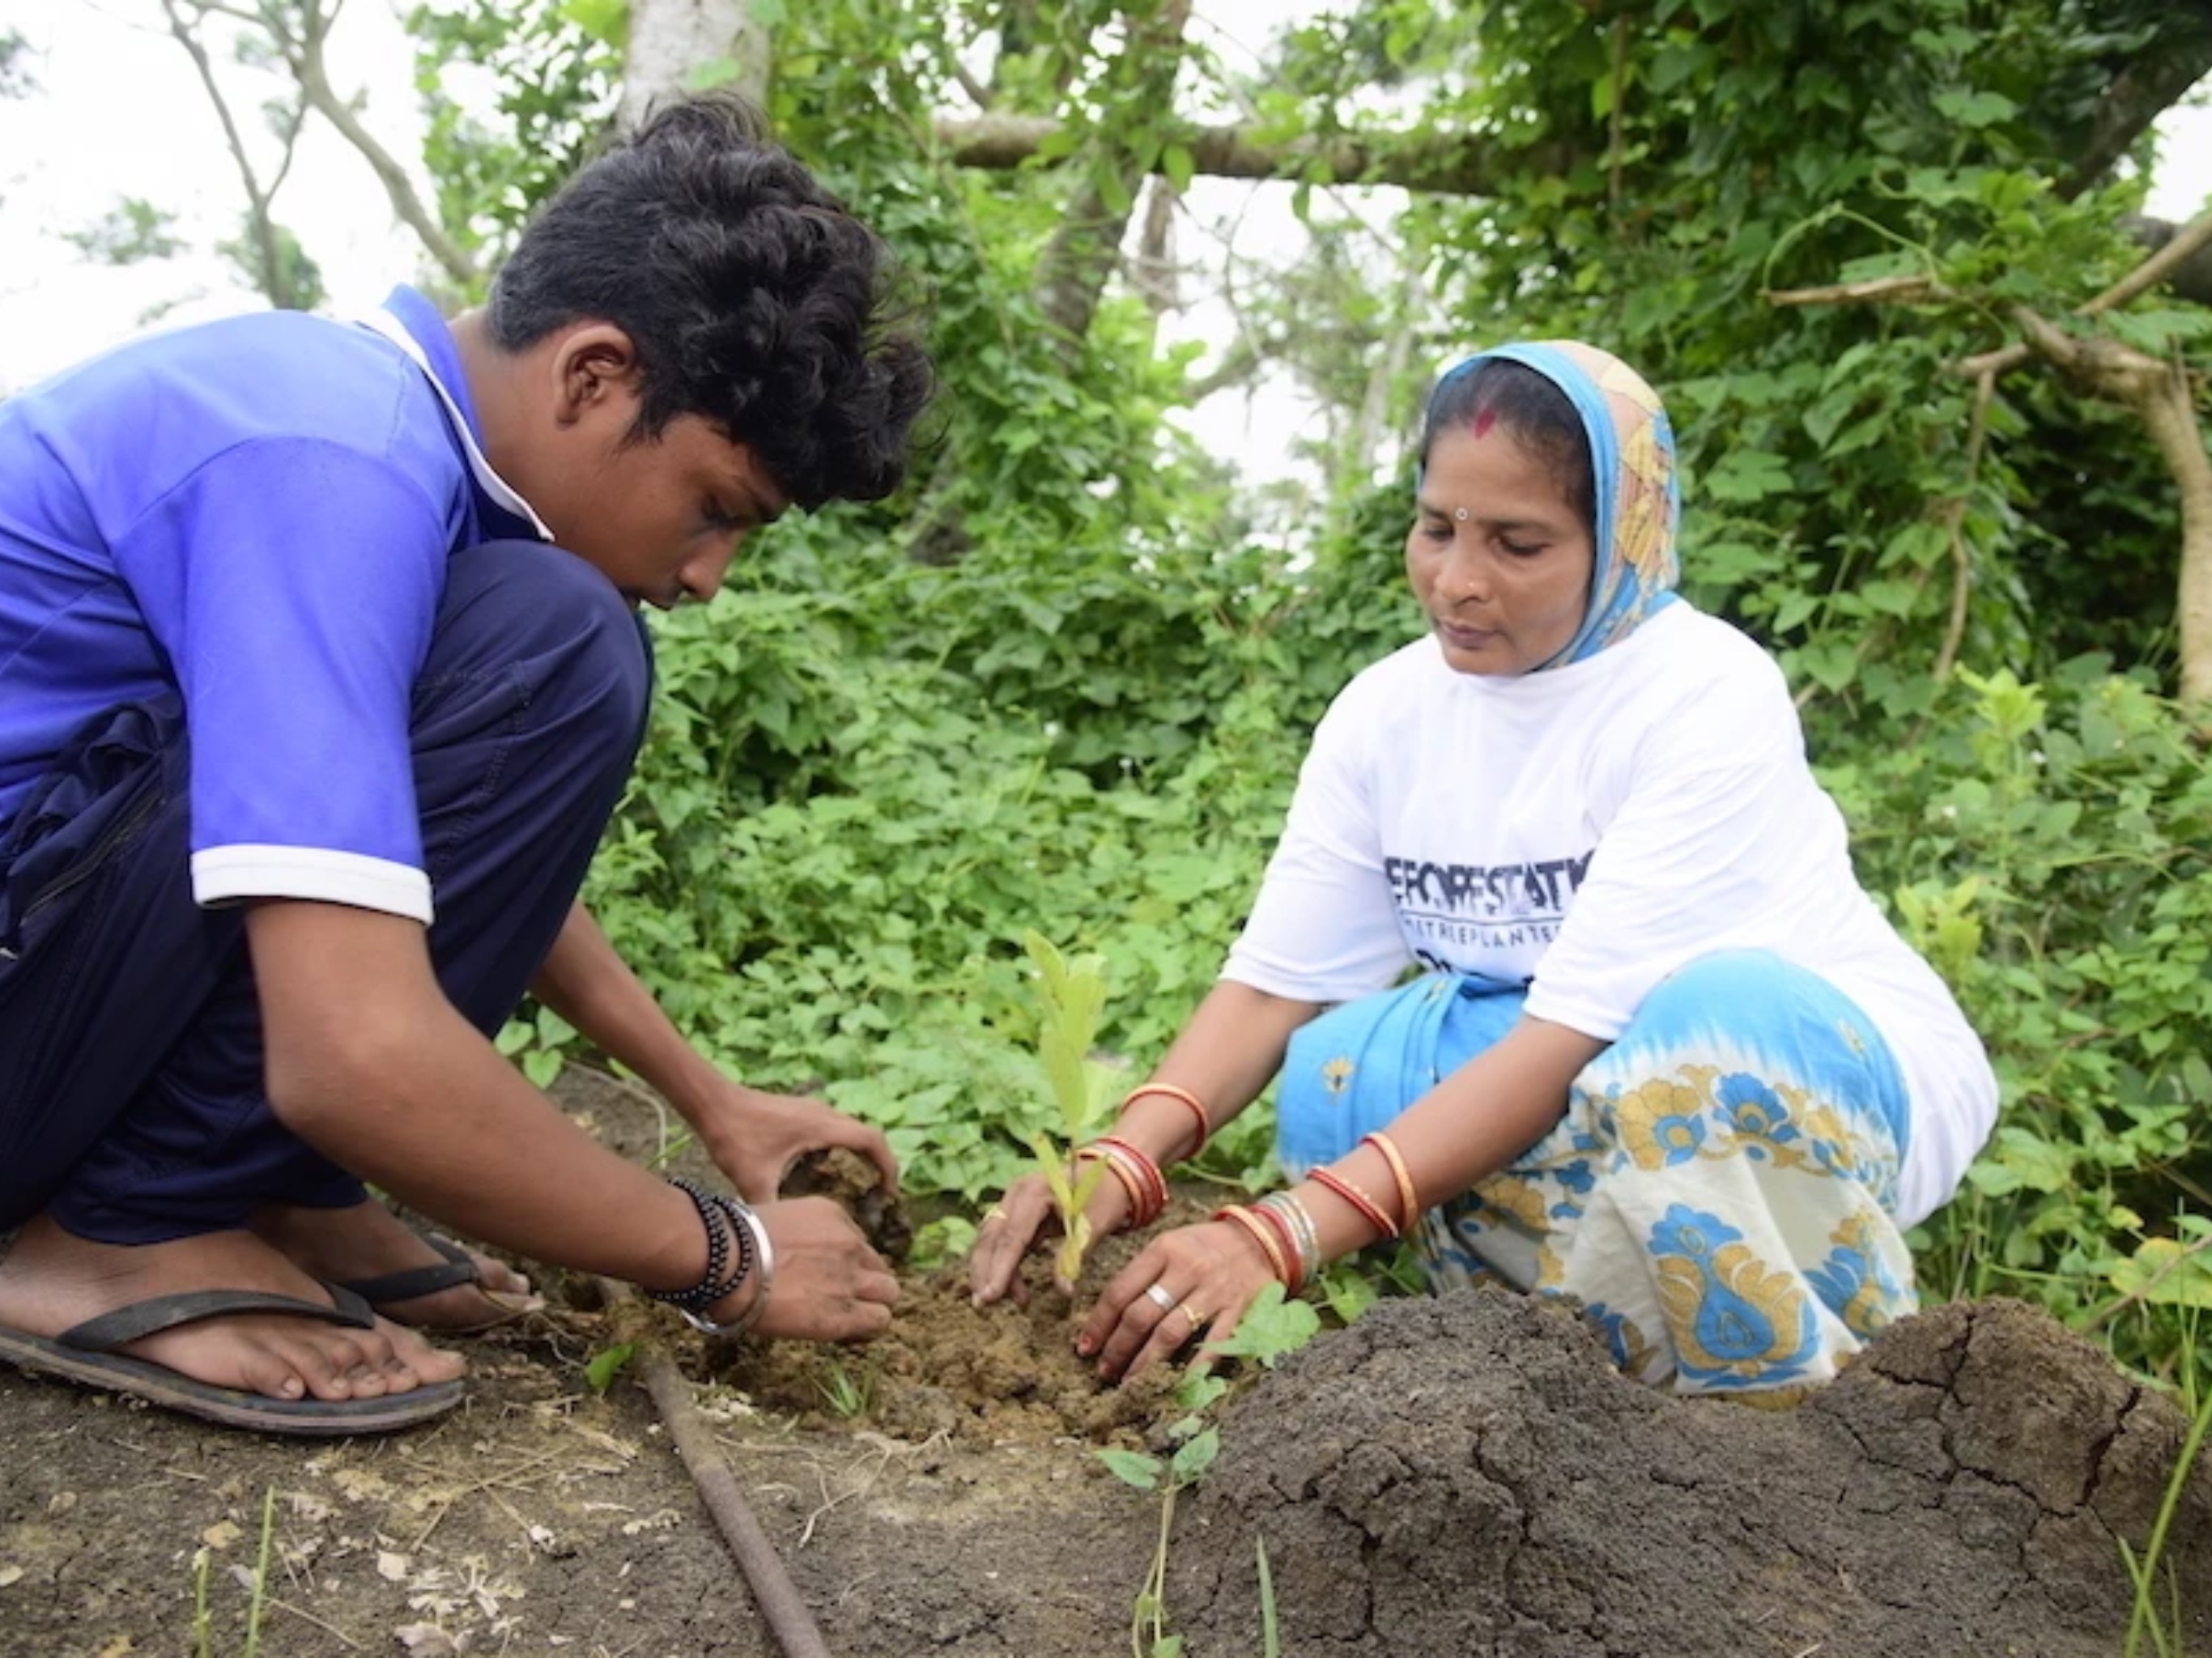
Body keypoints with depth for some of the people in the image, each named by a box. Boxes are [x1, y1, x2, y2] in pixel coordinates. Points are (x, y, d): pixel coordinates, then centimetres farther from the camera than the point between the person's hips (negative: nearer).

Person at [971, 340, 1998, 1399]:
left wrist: (1285, 1233, -42)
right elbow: (1272, 984, -12)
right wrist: (1122, 1164, -32)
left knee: (1718, 1013, -37)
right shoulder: (1387, 711, -7)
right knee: (1337, 1069, -21)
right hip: (1574, 1080, 5)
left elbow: (1578, 1031, -32)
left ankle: (1791, 1417, -14)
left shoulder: (1708, 696, -24)